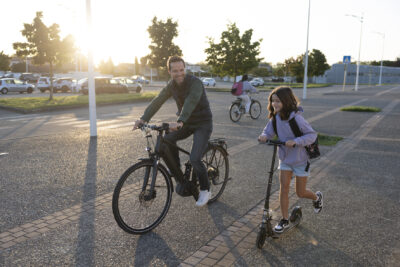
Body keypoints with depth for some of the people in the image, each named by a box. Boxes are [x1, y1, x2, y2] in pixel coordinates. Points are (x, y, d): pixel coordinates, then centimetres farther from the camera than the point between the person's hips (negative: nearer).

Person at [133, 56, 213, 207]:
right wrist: (143, 119, -24)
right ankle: (180, 179, 2)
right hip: (186, 123, 6)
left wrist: (179, 122, -54)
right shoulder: (172, 85, -1)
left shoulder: (195, 83, -21)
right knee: (165, 142, -17)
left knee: (195, 159, -20)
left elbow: (191, 102, -39)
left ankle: (205, 190, 7)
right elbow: (157, 101, -10)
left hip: (202, 124, -6)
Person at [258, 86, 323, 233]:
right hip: (285, 158, 5)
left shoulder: (296, 118, -25)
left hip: (300, 159, -4)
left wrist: (295, 141, -35)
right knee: (284, 187, 0)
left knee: (300, 192, 7)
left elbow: (312, 134, -21)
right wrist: (264, 136, -20)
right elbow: (269, 131, 3)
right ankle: (284, 220, 14)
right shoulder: (275, 118, -8)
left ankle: (317, 197, 42)